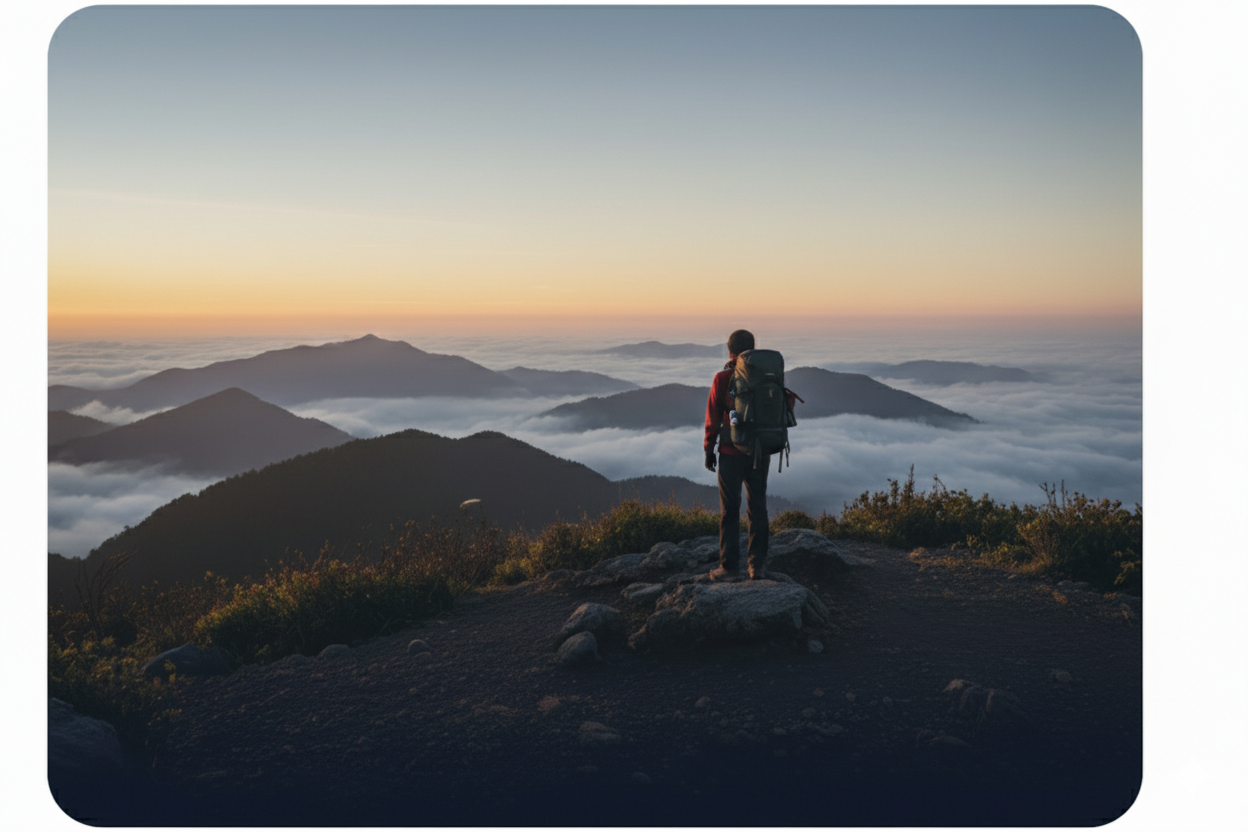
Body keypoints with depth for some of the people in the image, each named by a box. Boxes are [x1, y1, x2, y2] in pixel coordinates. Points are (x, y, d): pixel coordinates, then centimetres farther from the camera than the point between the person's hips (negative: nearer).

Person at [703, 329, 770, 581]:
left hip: (732, 453, -3)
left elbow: (713, 418, -8)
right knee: (757, 508, 10)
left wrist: (709, 450, 2)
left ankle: (730, 566, 7)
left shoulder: (722, 378, -10)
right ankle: (757, 565, 12)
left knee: (730, 510, 4)